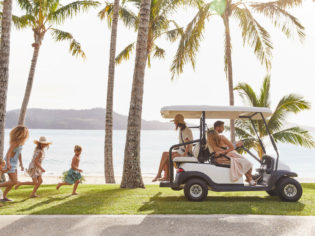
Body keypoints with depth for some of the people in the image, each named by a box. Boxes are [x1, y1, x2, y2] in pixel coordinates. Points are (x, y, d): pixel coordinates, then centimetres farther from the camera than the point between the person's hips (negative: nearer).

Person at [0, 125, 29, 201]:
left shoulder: (21, 141, 6)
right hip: (9, 163, -9)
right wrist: (8, 163, -40)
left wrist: (21, 164, 17)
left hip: (14, 163, 9)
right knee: (14, 181, -10)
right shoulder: (15, 142, -21)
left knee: (13, 181, 11)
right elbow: (9, 152, -29)